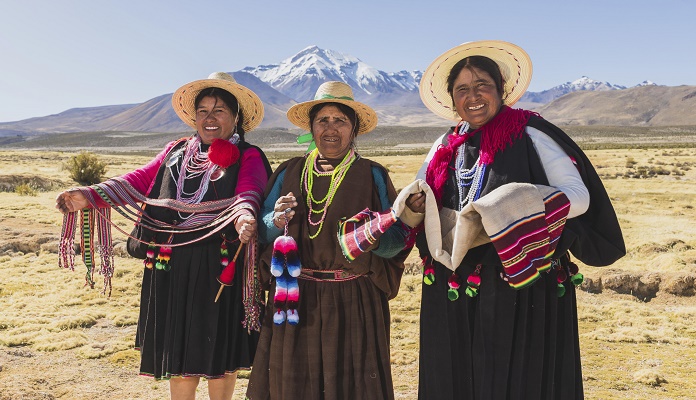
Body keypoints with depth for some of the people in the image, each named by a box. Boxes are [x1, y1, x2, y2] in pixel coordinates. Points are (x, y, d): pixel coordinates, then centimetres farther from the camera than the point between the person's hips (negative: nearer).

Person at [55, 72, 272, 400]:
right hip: (170, 268, 4)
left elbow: (248, 192, -19)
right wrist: (91, 196, -8)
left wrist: (243, 215, -42)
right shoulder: (175, 152, 16)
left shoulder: (248, 157, 0)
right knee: (178, 348, 14)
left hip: (220, 269, -4)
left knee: (219, 350, 8)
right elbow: (138, 181, 7)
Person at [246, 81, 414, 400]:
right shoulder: (288, 173, 9)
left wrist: (375, 240, -22)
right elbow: (261, 231, 8)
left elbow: (399, 236, -2)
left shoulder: (373, 176, 2)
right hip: (294, 299, 2)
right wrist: (276, 222, -12)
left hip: (353, 301, -2)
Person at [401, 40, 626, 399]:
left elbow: (578, 195, -9)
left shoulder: (530, 134, -5)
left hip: (522, 290, -4)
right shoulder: (445, 148, 10)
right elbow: (416, 205, 16)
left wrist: (505, 209, -22)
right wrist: (417, 206, -9)